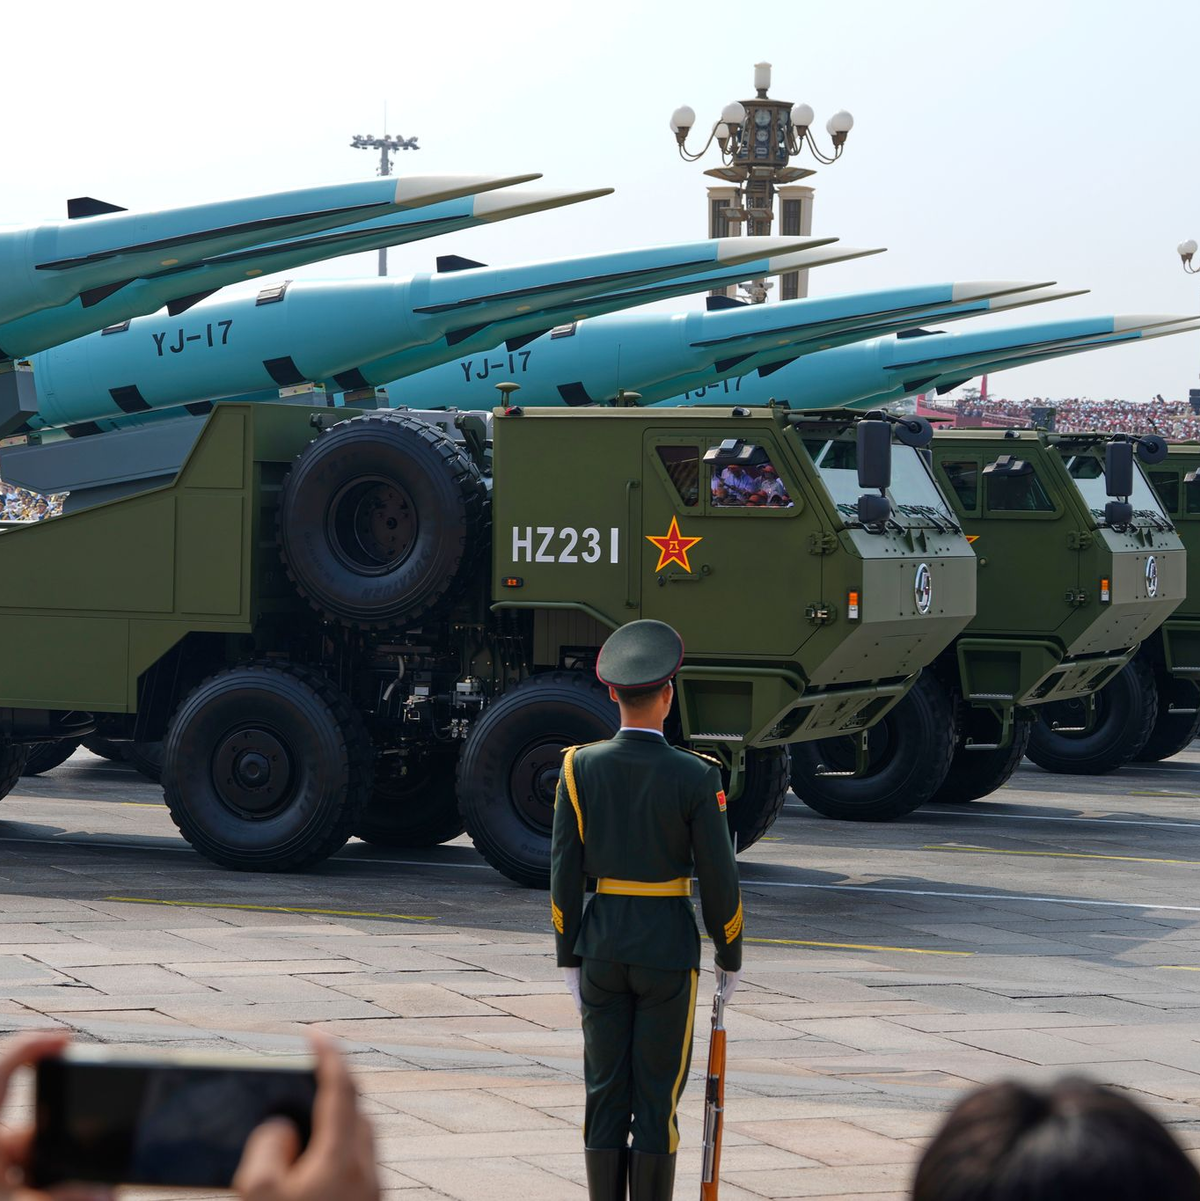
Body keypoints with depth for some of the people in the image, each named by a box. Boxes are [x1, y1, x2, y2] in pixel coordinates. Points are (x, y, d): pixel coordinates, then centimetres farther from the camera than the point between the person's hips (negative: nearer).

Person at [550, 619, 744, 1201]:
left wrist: (569, 960, 7)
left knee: (605, 1092, 9)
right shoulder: (694, 776, -12)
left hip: (602, 948, 3)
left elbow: (564, 872, -2)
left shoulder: (580, 767, -4)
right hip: (668, 950, -3)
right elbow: (719, 879, -9)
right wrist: (730, 957, 5)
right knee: (658, 1096, 2)